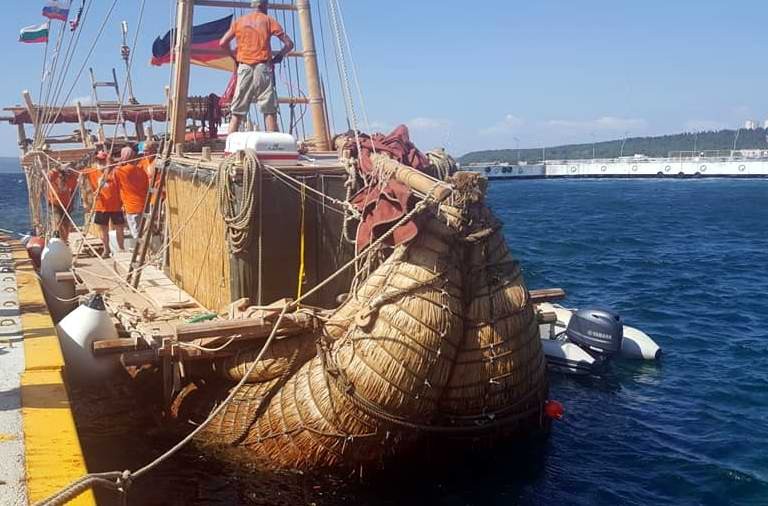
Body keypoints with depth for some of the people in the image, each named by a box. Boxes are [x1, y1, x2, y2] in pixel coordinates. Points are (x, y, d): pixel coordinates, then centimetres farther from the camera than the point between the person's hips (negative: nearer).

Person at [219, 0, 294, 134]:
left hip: (244, 68, 2)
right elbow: (289, 44, 1)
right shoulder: (268, 20, 8)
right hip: (263, 68, -2)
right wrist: (278, 57, 16)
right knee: (270, 112, -3)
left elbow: (223, 43, 8)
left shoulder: (239, 21, 15)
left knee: (237, 113, 2)